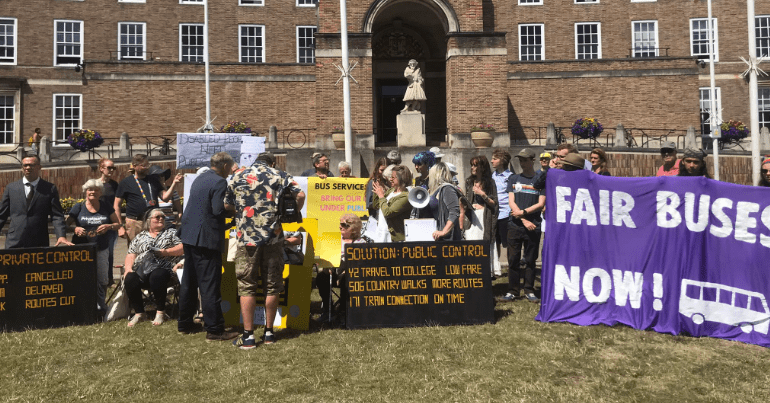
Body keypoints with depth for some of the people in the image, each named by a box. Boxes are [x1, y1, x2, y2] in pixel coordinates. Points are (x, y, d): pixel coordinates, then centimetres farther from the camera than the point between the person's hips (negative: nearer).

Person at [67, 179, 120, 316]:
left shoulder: (106, 207, 8)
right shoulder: (78, 208, 5)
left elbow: (118, 224, 11)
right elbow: (66, 225, 5)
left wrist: (109, 226, -10)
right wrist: (75, 229, -15)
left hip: (102, 249, 1)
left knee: (102, 280, 0)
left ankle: (100, 307, 13)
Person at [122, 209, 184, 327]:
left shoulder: (171, 233, 19)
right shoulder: (140, 237, 27)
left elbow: (183, 248, 5)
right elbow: (131, 254, 17)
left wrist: (165, 252, -7)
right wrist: (128, 268, -1)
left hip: (162, 268, -3)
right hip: (141, 270, 3)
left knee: (157, 276, -37)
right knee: (130, 279, -28)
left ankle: (160, 312, -21)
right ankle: (139, 313, -12)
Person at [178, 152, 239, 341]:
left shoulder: (199, 179, 14)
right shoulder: (219, 182, -13)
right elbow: (220, 210, -21)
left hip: (189, 236, 9)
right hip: (207, 238, -9)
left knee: (189, 281, 17)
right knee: (210, 284, -5)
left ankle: (184, 323, 28)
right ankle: (214, 329, 0)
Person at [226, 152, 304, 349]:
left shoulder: (238, 176, 9)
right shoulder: (279, 175, 6)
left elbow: (227, 205, 16)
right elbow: (300, 195, -2)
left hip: (246, 238, 0)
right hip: (273, 237, 0)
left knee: (246, 287, 4)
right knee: (272, 286, 10)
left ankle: (248, 336, 3)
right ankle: (268, 332, 16)